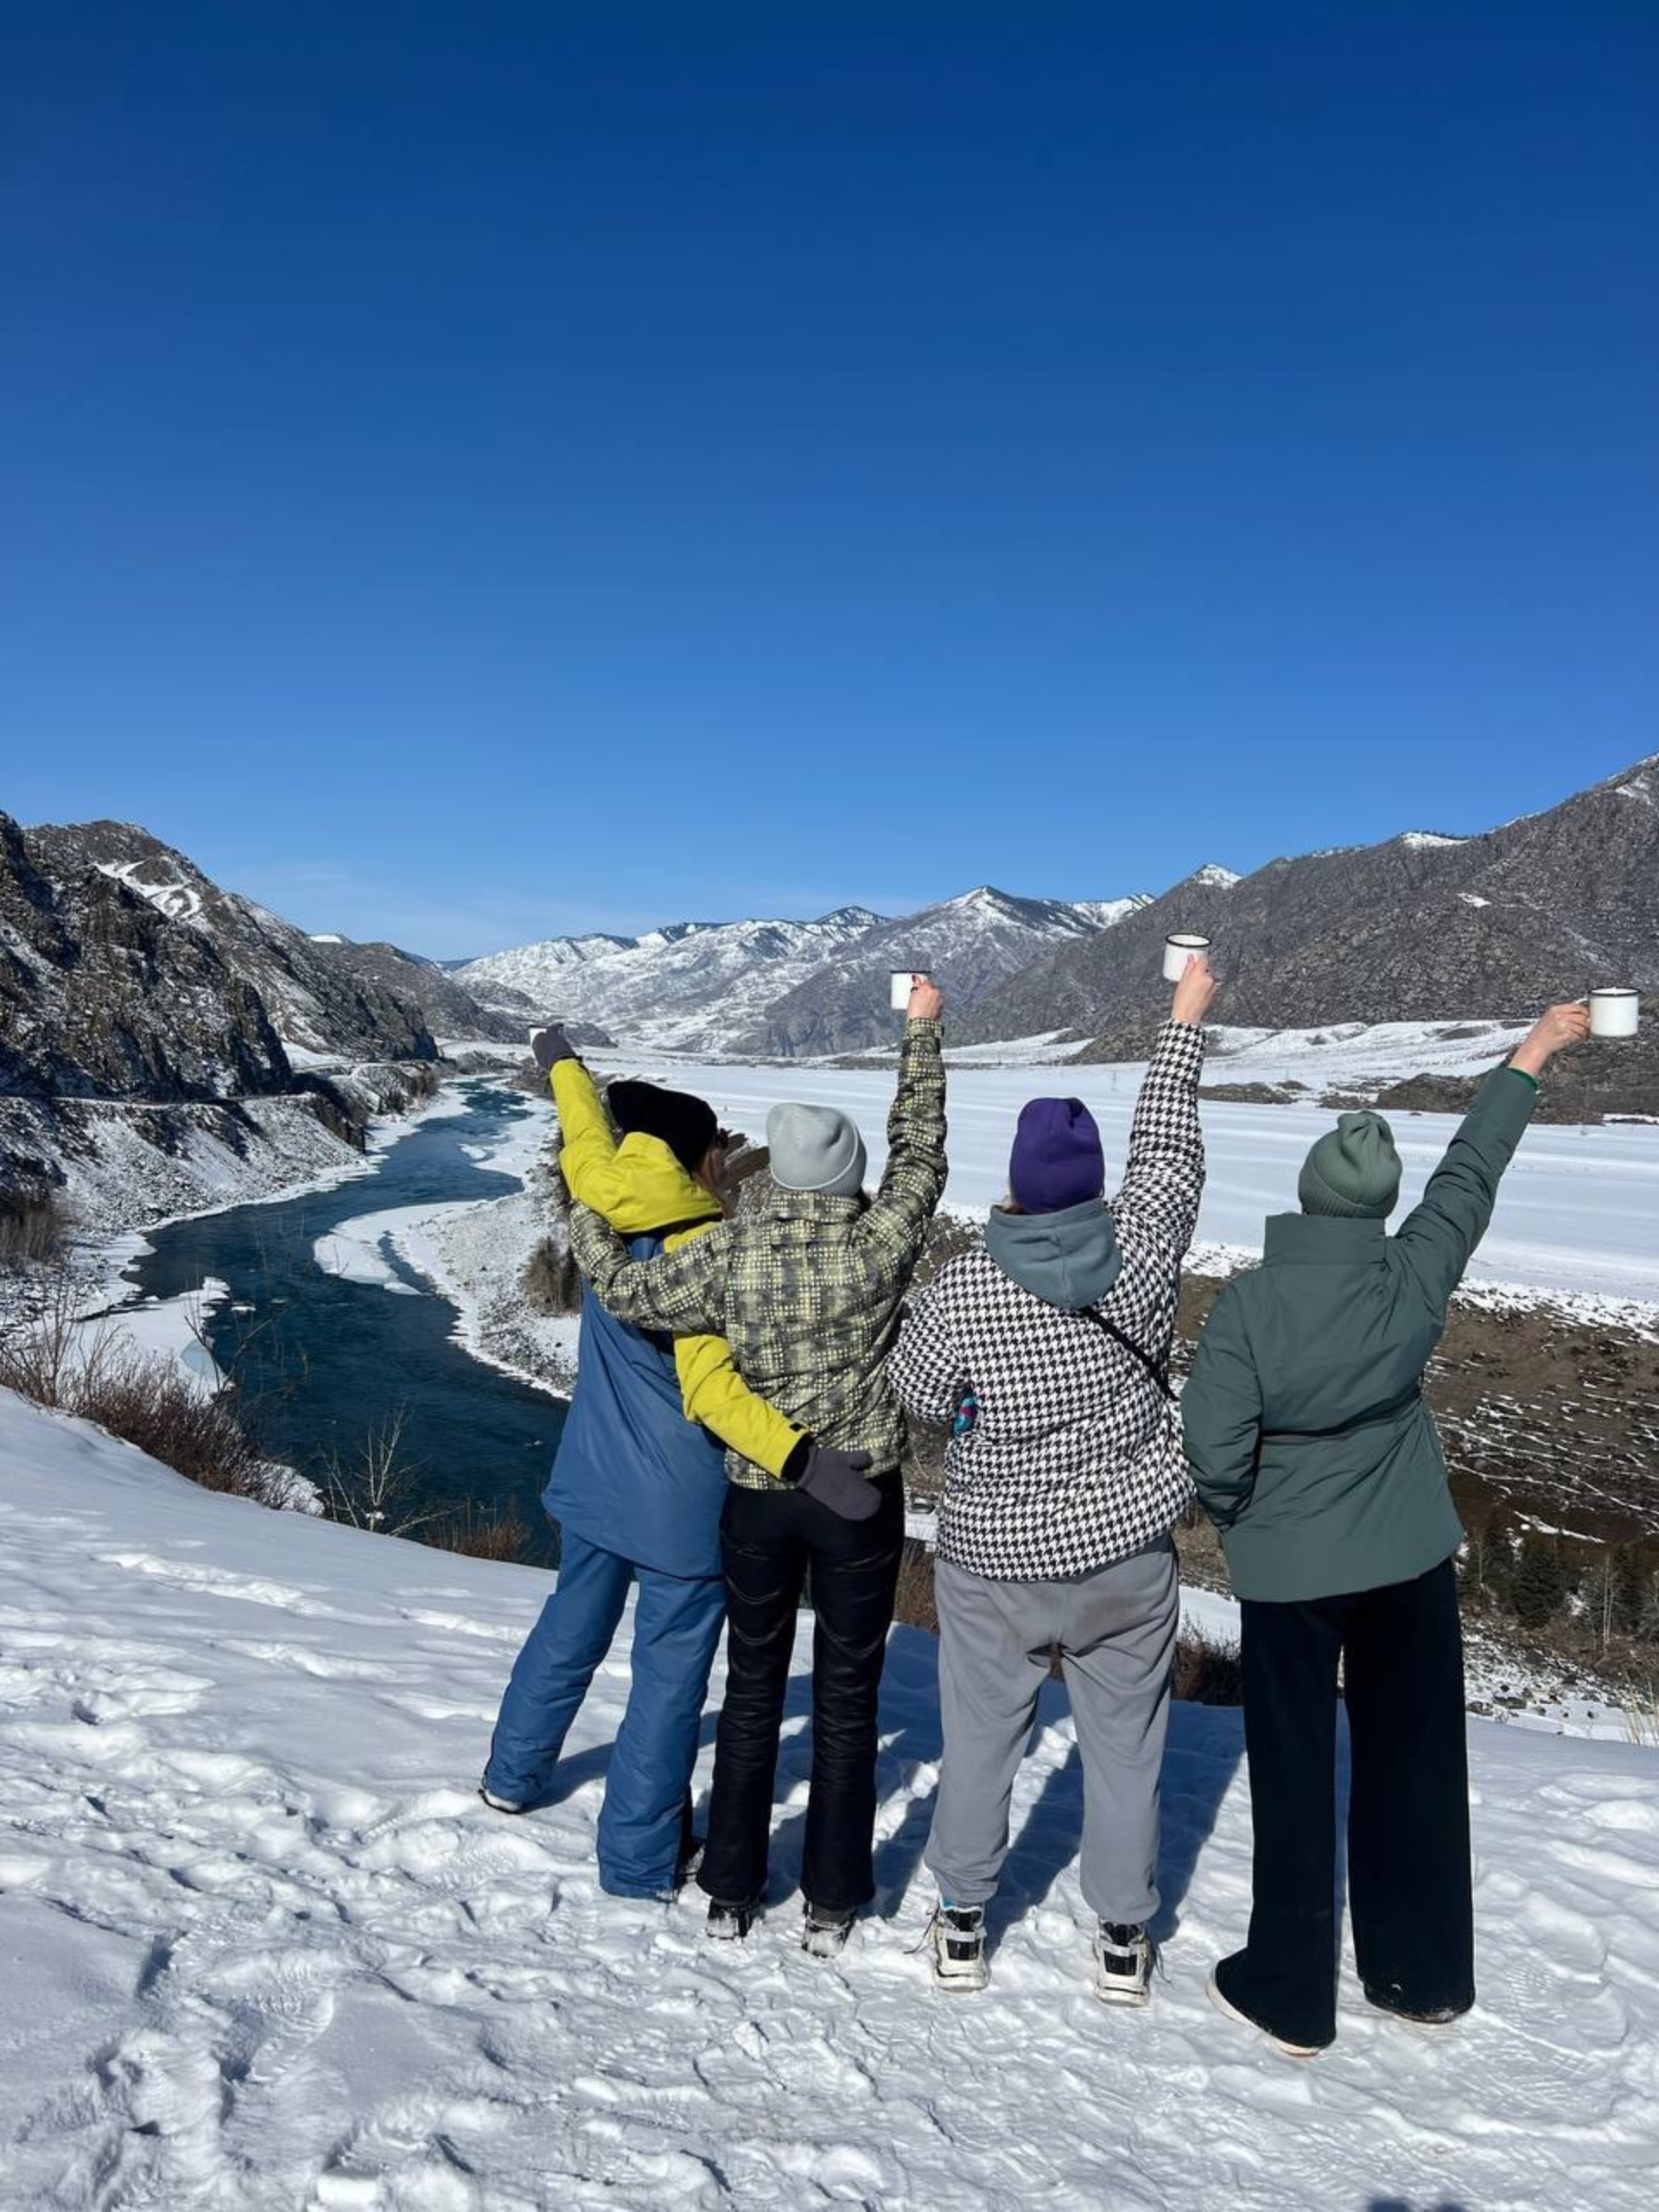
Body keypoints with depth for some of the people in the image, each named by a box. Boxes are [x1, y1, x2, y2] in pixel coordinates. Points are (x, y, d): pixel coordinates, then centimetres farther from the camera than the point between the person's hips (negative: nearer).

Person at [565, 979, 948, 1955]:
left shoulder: (731, 1253, -14)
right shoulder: (882, 1246, -15)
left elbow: (630, 1293, -7)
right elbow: (920, 1153, -1)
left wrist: (584, 1215, 10)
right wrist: (924, 1031, 9)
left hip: (757, 1498, 1)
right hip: (861, 1499, -1)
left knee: (753, 1689, 18)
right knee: (847, 1698, 13)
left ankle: (732, 1891, 29)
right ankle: (832, 1903, 24)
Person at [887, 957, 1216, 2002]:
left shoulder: (962, 1286, -19)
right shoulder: (1141, 1251, -15)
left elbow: (917, 1391, -6)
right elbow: (1169, 1149, -2)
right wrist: (1187, 1022, 10)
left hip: (995, 1560, -1)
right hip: (1127, 1550, 1)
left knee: (980, 1740, 16)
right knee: (1125, 1745, 17)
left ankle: (964, 1925, 32)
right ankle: (1123, 1937, 31)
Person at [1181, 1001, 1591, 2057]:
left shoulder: (1249, 1300, -20)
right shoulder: (1414, 1279, -13)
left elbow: (1215, 1444, -20)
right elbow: (1472, 1172, 1)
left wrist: (1236, 1515, 3)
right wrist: (1534, 1053, 15)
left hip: (1289, 1569, -2)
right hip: (1409, 1560, 3)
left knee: (1295, 1774, 12)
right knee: (1413, 1763, 18)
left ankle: (1291, 1992, 25)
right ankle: (1425, 1974, 35)